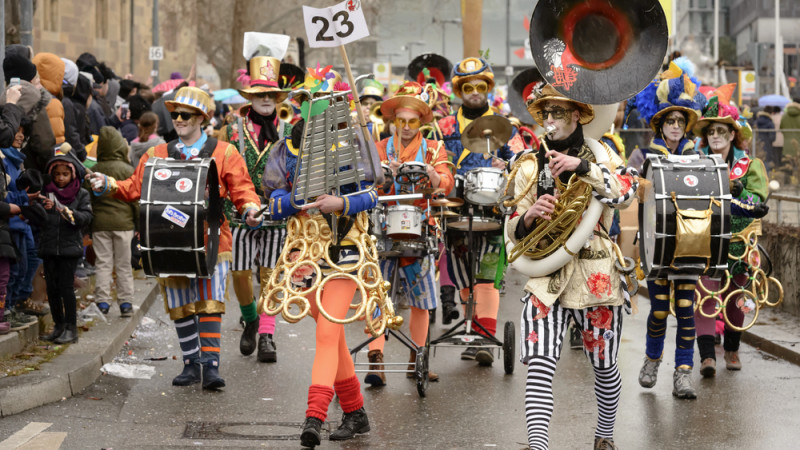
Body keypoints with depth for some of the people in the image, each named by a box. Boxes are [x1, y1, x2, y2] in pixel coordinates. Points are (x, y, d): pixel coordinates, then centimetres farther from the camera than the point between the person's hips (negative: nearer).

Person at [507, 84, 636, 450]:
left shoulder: (600, 156, 7)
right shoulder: (530, 165, 9)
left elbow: (625, 194, -13)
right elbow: (514, 230, 9)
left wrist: (581, 167, -22)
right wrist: (529, 216, -14)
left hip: (596, 277, 0)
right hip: (545, 275, 0)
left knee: (604, 365, 11)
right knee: (539, 365, -18)